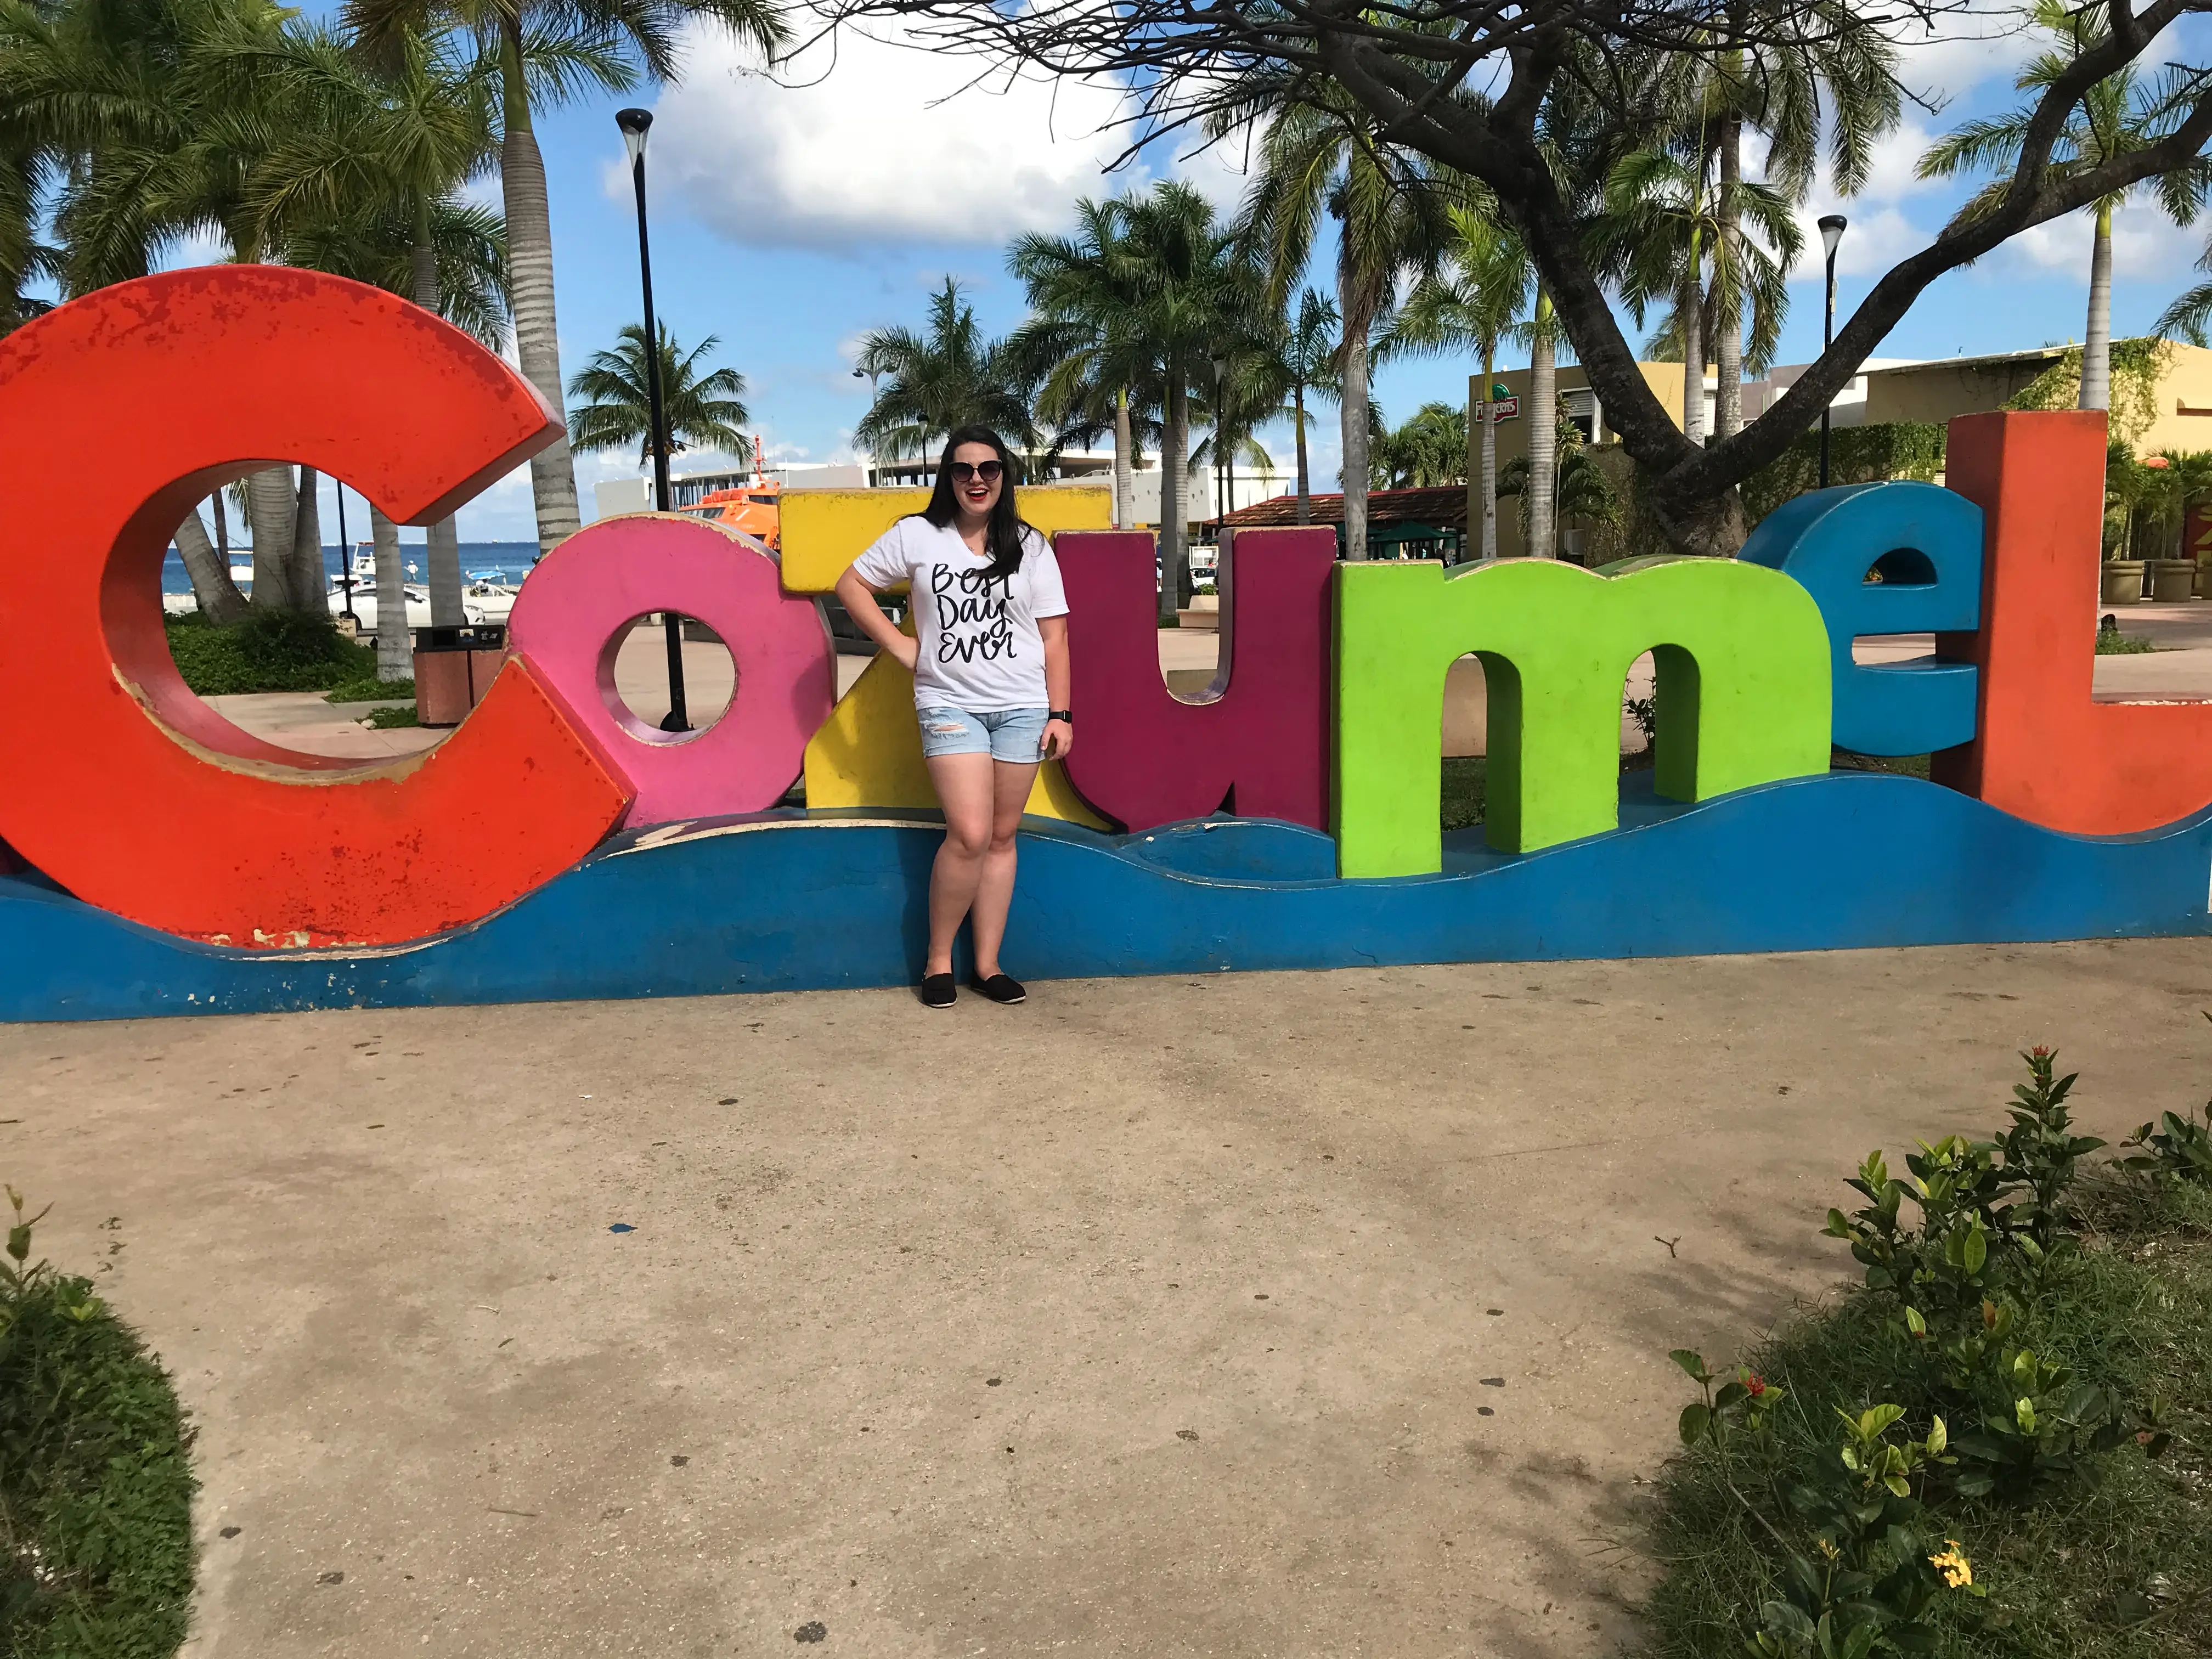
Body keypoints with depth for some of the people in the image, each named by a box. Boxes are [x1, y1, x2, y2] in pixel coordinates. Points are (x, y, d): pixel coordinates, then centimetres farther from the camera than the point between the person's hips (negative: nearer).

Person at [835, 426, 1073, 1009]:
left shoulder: (1030, 546, 7)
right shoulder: (917, 535, 3)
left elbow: (1053, 635, 5)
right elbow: (851, 584, 9)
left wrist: (1060, 714, 0)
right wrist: (899, 645, -1)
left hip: (1022, 707, 2)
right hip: (950, 704, -2)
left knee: (1002, 836, 5)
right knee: (970, 835, -14)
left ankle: (988, 963, 15)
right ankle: (938, 959, 4)